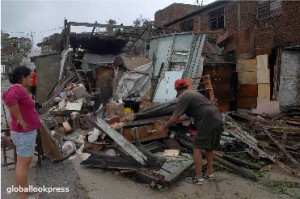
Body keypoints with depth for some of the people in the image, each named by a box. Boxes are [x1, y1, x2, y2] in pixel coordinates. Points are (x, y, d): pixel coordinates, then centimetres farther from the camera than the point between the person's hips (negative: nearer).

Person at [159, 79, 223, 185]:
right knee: (209, 148, 20)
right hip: (218, 120, 9)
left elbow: (175, 117, -9)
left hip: (208, 122, -9)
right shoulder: (192, 93, 23)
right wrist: (176, 120, 38)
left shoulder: (183, 97, -5)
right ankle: (209, 174, 30)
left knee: (197, 148, 1)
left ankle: (199, 178, 5)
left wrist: (164, 127, 5)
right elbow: (188, 114, 32)